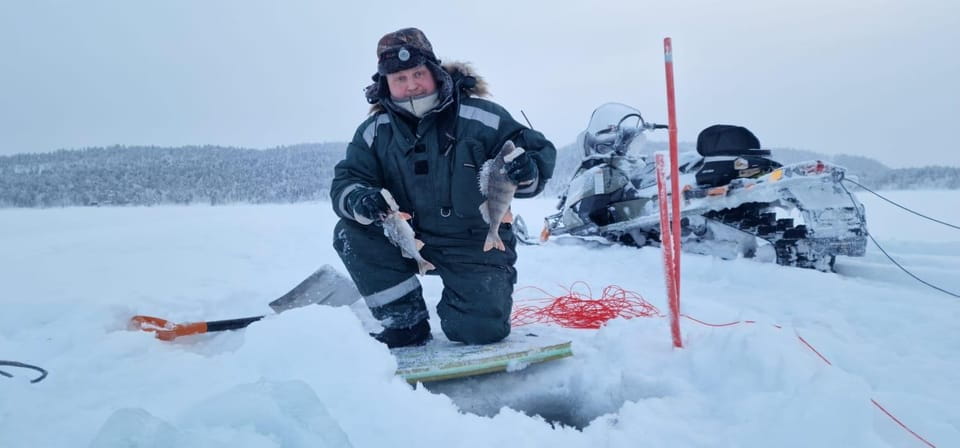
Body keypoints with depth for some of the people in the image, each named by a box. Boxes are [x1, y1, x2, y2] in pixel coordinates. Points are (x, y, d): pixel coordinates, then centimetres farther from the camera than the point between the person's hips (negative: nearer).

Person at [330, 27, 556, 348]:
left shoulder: (480, 117, -14)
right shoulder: (375, 131, -4)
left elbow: (540, 152, -12)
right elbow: (345, 182, -6)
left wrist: (527, 172, -37)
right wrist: (359, 200, -32)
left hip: (476, 243, -3)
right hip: (410, 239, 4)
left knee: (481, 328, -17)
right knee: (351, 234, -19)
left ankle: (470, 293, 22)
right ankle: (408, 324, -5)